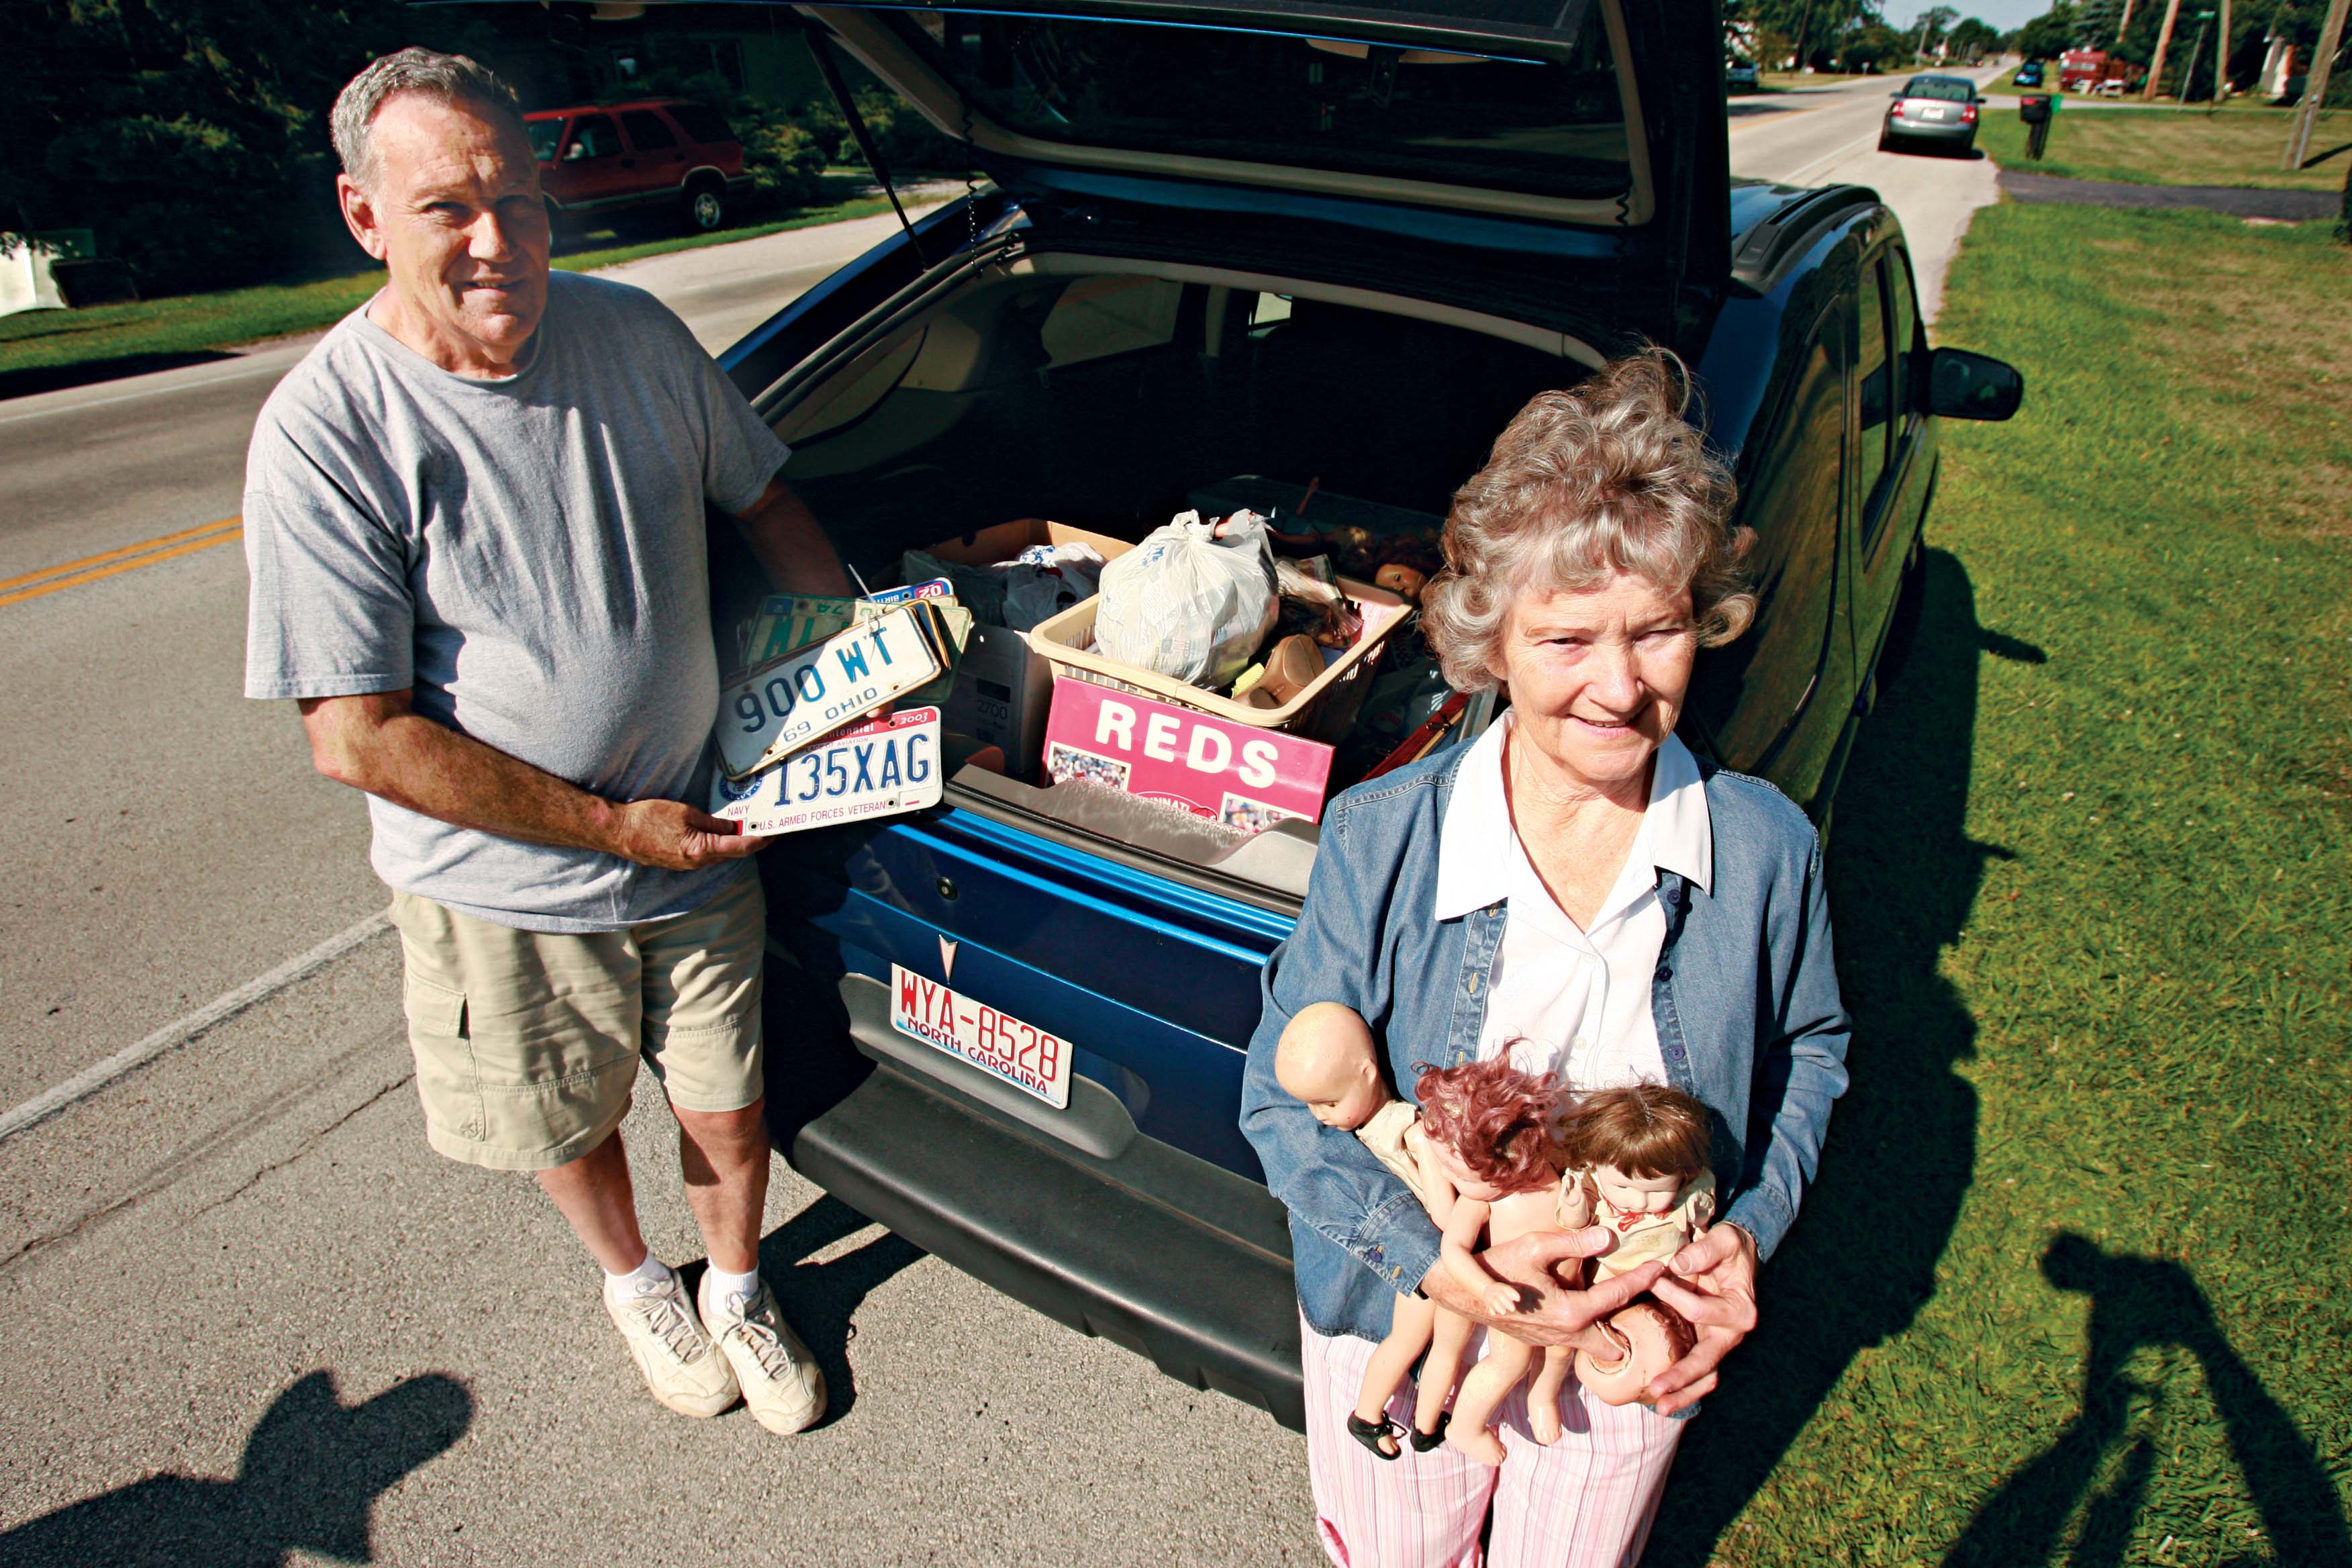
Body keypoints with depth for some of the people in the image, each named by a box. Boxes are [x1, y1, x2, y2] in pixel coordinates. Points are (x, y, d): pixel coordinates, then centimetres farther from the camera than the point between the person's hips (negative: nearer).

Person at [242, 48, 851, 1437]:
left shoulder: (634, 334, -6)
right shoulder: (327, 432, -19)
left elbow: (760, 495, 11)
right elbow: (357, 738, -19)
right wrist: (615, 826, -18)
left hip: (702, 849, 3)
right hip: (506, 891, -2)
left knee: (731, 1114, 17)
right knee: (575, 1129, 22)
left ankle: (739, 1294, 48)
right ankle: (635, 1283, 54)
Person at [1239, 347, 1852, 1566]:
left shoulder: (1766, 849, -17)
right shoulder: (1379, 839, -23)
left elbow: (1810, 1052, 1)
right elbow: (1281, 1094, -16)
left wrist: (1751, 1232, -14)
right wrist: (1449, 1268, -28)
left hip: (1631, 1349, 1)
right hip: (1399, 1322, 0)